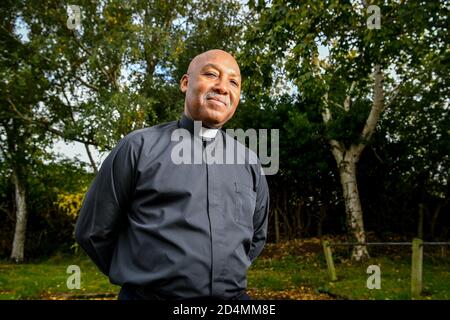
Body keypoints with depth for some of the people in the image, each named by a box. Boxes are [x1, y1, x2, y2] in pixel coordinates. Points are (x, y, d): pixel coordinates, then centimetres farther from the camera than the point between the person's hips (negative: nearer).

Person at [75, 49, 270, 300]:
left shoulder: (250, 164, 4)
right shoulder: (140, 147, -6)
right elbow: (93, 231, 1)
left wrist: (224, 275, 10)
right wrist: (139, 278, 6)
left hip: (233, 296, 3)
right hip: (149, 294, -3)